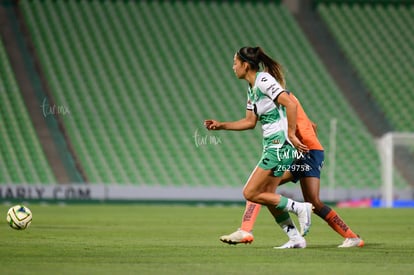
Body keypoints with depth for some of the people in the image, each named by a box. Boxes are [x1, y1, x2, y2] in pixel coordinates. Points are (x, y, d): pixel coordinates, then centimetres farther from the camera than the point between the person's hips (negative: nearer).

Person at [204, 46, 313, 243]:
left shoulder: (264, 80, -14)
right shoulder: (251, 88, 15)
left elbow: (290, 104, -22)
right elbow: (250, 122, 22)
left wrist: (291, 134, -23)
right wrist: (221, 126, 17)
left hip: (280, 145, -10)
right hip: (271, 146, 10)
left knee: (250, 193, -9)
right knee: (267, 195, 8)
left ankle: (299, 208, -5)